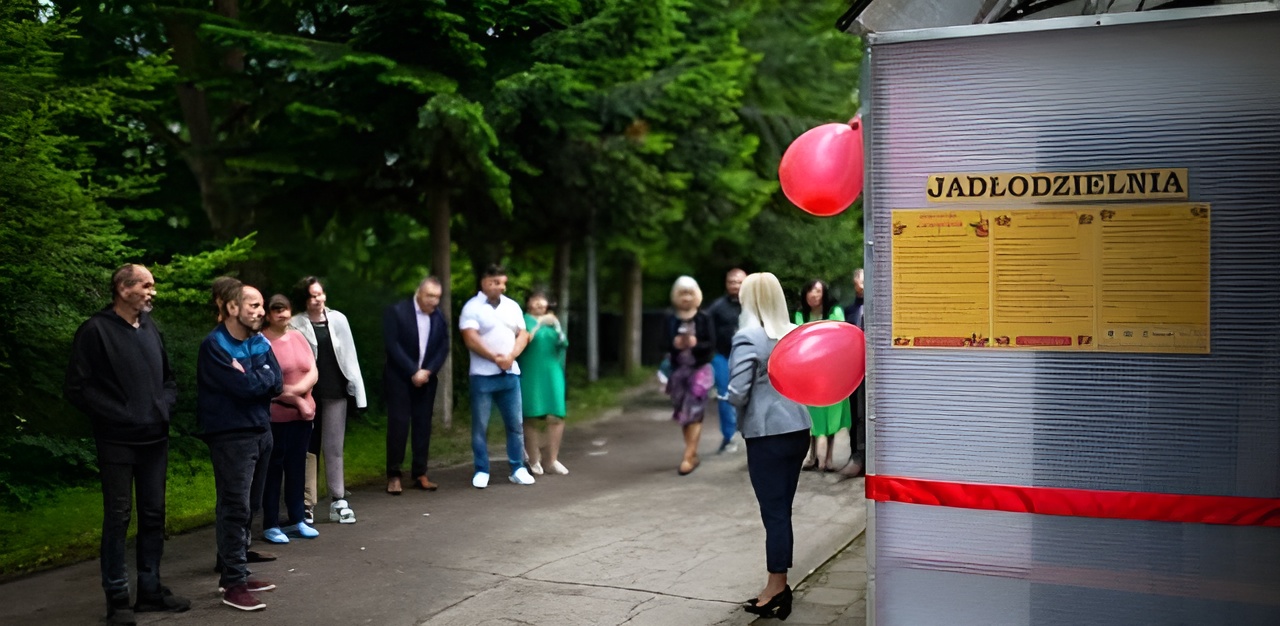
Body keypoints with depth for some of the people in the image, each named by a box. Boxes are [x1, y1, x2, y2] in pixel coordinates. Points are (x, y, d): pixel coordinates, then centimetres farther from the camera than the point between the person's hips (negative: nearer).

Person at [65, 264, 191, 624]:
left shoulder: (150, 328, 12)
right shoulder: (95, 331, -8)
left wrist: (165, 406, 2)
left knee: (153, 515, 10)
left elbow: (168, 378, 21)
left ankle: (150, 590, 20)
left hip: (155, 439, 6)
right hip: (117, 442, -6)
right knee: (117, 518, -1)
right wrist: (116, 415, -15)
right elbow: (77, 388, -11)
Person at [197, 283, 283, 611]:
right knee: (235, 508, -6)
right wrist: (262, 377, -4)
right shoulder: (214, 345, -13)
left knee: (248, 506, 13)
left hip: (260, 431, 7)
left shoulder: (261, 343, 9)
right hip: (231, 435, -7)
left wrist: (251, 378, -12)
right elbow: (243, 387, -21)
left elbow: (277, 384, 1)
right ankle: (233, 583, -1)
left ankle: (236, 572, 23)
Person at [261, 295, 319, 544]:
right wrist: (297, 401, -12)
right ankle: (270, 525, 8)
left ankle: (297, 520, 22)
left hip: (302, 414, 6)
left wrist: (299, 388, -14)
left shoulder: (298, 337, 11)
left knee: (297, 467, 12)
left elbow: (313, 373, 5)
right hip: (274, 416, -6)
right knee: (273, 469, 1)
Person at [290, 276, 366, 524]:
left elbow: (350, 355, 7)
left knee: (334, 448, 7)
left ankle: (338, 501, 12)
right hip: (307, 393, -2)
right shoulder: (296, 324, -3)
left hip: (335, 391, 2)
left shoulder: (338, 319, 6)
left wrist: (357, 388, 3)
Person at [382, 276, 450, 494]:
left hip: (426, 378, 4)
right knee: (398, 424, -5)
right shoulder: (396, 311, -9)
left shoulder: (440, 316, 5)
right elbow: (392, 345, -14)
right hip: (399, 378, -4)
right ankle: (393, 475, 2)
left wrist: (427, 372, -11)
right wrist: (413, 372, -17)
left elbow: (443, 348, 3)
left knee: (423, 425, 3)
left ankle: (419, 474, 10)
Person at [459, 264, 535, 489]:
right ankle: (481, 471, 9)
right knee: (480, 426, 1)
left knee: (515, 424, 5)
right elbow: (470, 339, -14)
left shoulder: (512, 306, 11)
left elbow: (523, 335, 8)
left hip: (510, 374, 4)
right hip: (483, 375, -4)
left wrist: (511, 356, -9)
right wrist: (494, 358, -15)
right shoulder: (472, 307, -5)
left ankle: (518, 469, 13)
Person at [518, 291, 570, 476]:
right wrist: (539, 324, -22)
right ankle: (534, 462, 6)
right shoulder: (524, 320, 1)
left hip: (551, 375, 4)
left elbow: (564, 343, 6)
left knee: (556, 417, -3)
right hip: (530, 375, -4)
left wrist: (557, 326, -11)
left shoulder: (551, 320, 16)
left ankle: (552, 461, 7)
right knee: (531, 419, -3)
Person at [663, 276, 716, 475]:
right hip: (678, 370, 3)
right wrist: (674, 344, -18)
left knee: (694, 413, -8)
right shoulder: (670, 319, 4)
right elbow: (663, 343, 2)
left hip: (699, 369, -3)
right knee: (683, 414, 8)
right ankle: (693, 454, 20)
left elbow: (711, 345, -6)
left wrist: (696, 344, -23)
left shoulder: (704, 319, -2)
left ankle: (688, 457, -7)